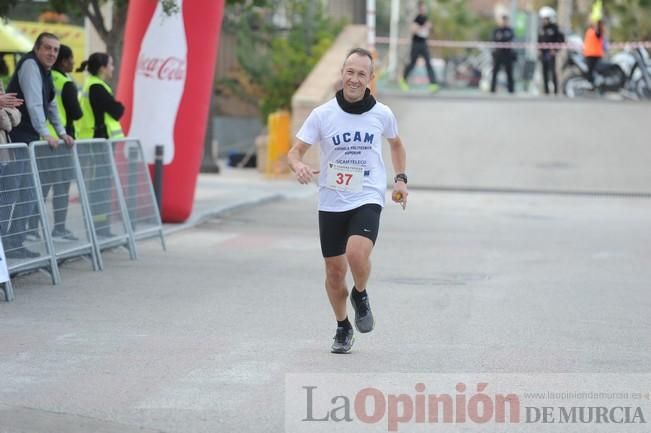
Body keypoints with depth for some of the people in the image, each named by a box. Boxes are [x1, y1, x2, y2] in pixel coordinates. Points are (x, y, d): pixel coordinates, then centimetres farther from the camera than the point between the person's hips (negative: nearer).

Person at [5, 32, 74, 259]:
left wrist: (61, 132, 21)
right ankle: (13, 244, -12)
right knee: (25, 191, -13)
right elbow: (34, 102, -22)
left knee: (28, 191, 7)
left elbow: (50, 104, 25)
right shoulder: (30, 65, -12)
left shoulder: (45, 70, 16)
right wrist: (45, 134, -27)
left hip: (30, 137, 9)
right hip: (19, 137, -9)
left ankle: (16, 242, 10)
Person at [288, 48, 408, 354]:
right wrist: (298, 166, -26)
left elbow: (396, 144, 20)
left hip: (367, 199, -1)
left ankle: (360, 296, 6)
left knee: (357, 253, -27)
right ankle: (343, 327, 31)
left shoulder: (382, 114, 0)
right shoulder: (322, 114, -4)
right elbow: (295, 151, -3)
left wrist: (401, 179, 10)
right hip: (331, 202, 1)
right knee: (335, 271, 7)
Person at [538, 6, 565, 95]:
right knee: (545, 72, 6)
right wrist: (540, 49, 10)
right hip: (543, 53, 6)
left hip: (551, 53, -6)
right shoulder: (542, 28, 14)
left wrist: (555, 49, -10)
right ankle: (546, 90, 9)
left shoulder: (554, 28, -4)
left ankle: (556, 90, -9)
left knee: (552, 71, -12)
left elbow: (561, 39, -5)